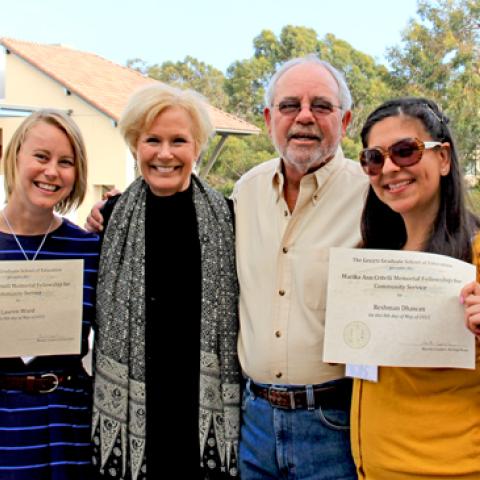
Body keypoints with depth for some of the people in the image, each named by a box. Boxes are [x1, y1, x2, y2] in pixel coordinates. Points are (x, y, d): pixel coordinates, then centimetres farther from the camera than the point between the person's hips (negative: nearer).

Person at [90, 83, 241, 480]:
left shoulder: (226, 216, -2)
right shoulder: (112, 216, 0)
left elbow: (244, 308, 3)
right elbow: (92, 309, 11)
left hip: (208, 403, 0)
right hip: (127, 405, 1)